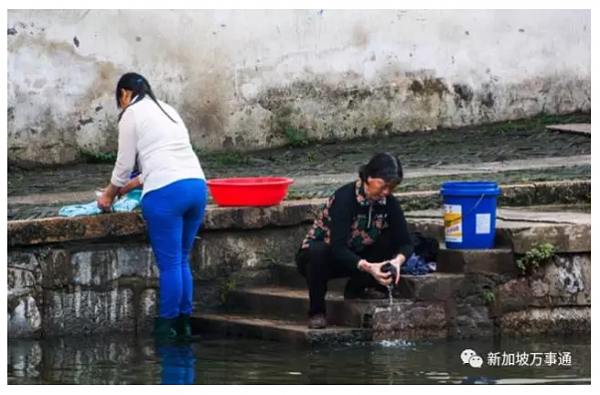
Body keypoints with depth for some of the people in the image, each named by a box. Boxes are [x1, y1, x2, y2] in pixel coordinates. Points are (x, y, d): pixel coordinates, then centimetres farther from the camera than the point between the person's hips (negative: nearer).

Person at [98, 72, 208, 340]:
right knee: (182, 261, 15)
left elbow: (125, 163, 6)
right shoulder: (167, 110, 26)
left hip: (166, 192, -7)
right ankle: (184, 323, 17)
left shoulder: (132, 114, 5)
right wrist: (132, 185, 40)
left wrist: (109, 194, 23)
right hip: (197, 185, 7)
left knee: (169, 263, -2)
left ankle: (167, 326, 2)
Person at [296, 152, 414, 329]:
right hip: (319, 255, -5)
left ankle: (355, 289, 2)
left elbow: (406, 243, -13)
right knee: (319, 252, -39)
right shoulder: (345, 198, -29)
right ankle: (316, 311, -15)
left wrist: (397, 261, -36)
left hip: (354, 257, 5)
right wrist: (367, 267, -50)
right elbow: (338, 248, -36)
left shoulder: (388, 203, -12)